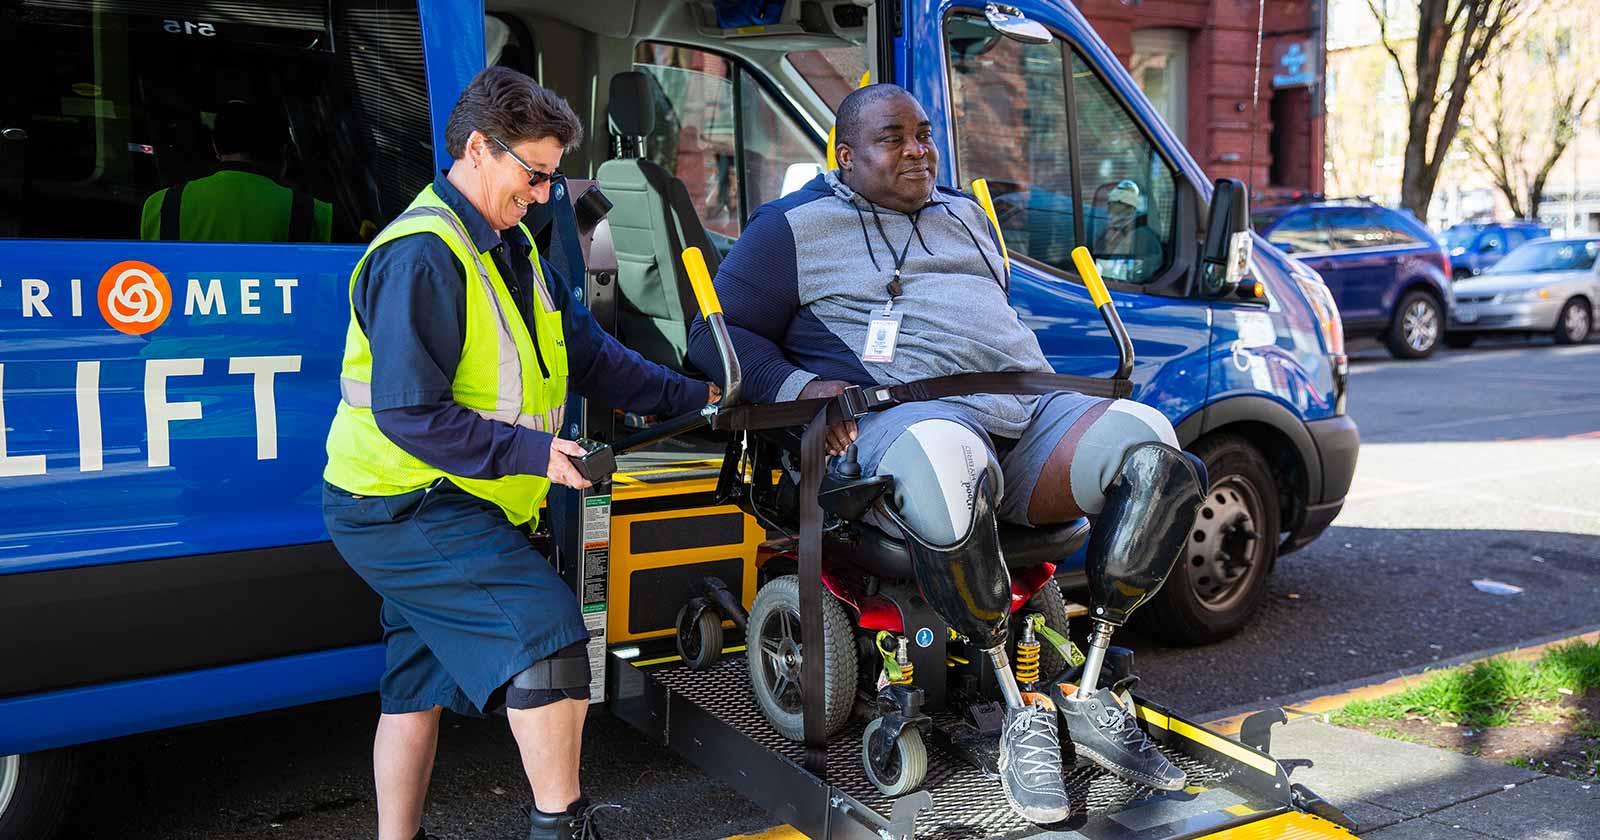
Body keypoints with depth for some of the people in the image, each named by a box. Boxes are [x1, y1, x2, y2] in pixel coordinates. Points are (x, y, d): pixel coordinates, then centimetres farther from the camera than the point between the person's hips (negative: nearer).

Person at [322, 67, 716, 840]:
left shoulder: (508, 247, 10)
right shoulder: (423, 257, -21)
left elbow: (588, 352, 11)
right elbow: (407, 415, -26)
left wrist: (691, 395, 4)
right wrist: (533, 451, -27)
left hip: (427, 509, 10)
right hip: (403, 510, -10)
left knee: (418, 682, 16)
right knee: (546, 622, -18)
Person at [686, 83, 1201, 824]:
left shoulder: (966, 215, 31)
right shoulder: (796, 227, 12)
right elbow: (717, 333, 6)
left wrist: (1044, 386, 22)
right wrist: (799, 387, -12)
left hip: (1029, 407, 6)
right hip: (903, 417, -6)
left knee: (1149, 445, -23)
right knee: (944, 462, -44)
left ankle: (1091, 694, -17)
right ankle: (1032, 699, -25)